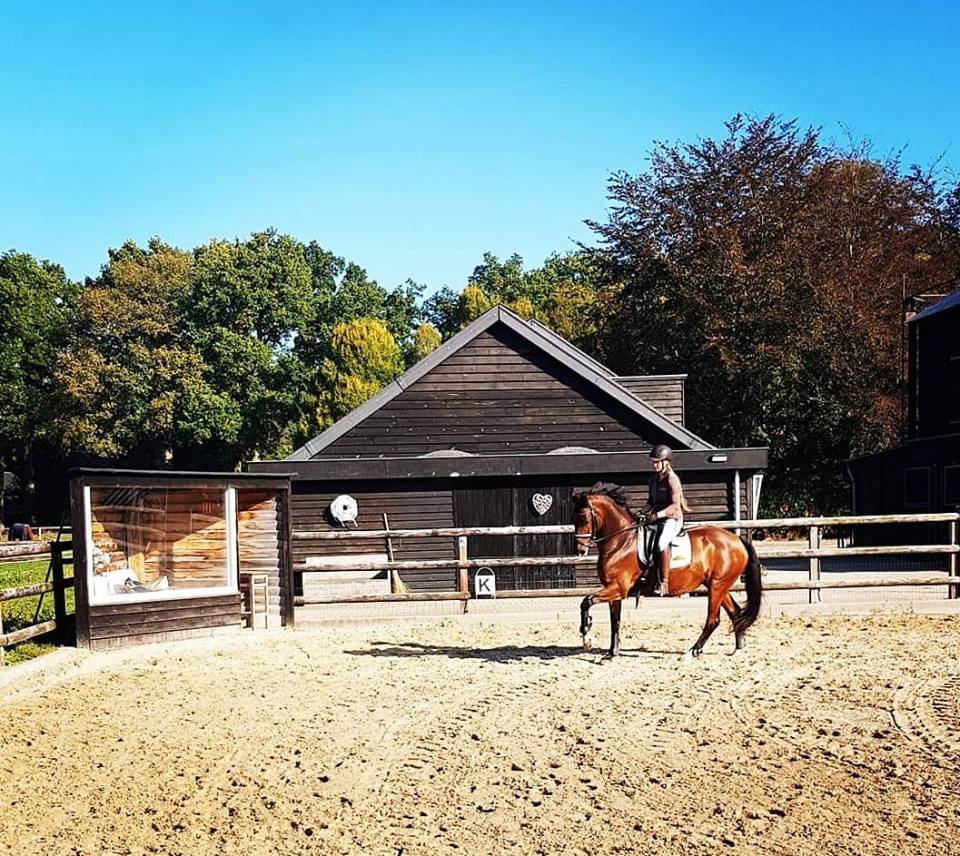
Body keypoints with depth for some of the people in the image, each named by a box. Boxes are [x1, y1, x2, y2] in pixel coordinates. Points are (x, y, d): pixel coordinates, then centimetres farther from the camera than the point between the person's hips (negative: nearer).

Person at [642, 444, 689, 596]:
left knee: (661, 543, -34)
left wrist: (658, 514, -27)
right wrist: (645, 512, 3)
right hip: (657, 519, 10)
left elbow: (675, 505, -18)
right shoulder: (653, 478, 13)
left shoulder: (672, 479, -12)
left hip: (672, 519, -10)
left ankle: (664, 584, -33)